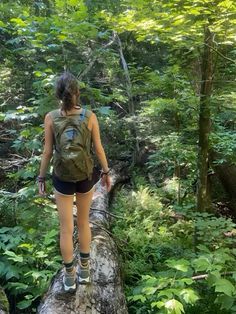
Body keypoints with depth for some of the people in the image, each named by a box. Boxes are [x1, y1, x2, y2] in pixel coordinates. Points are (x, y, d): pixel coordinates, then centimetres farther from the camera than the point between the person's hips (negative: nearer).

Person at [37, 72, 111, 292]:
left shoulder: (50, 117, -14)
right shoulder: (90, 116, -13)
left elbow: (47, 152, -9)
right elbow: (98, 149, -7)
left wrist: (41, 178, 4)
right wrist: (106, 172, 8)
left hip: (63, 178, -1)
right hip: (85, 176, 1)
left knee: (66, 228, 12)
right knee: (83, 221, 21)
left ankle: (70, 278, 25)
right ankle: (84, 271, 32)